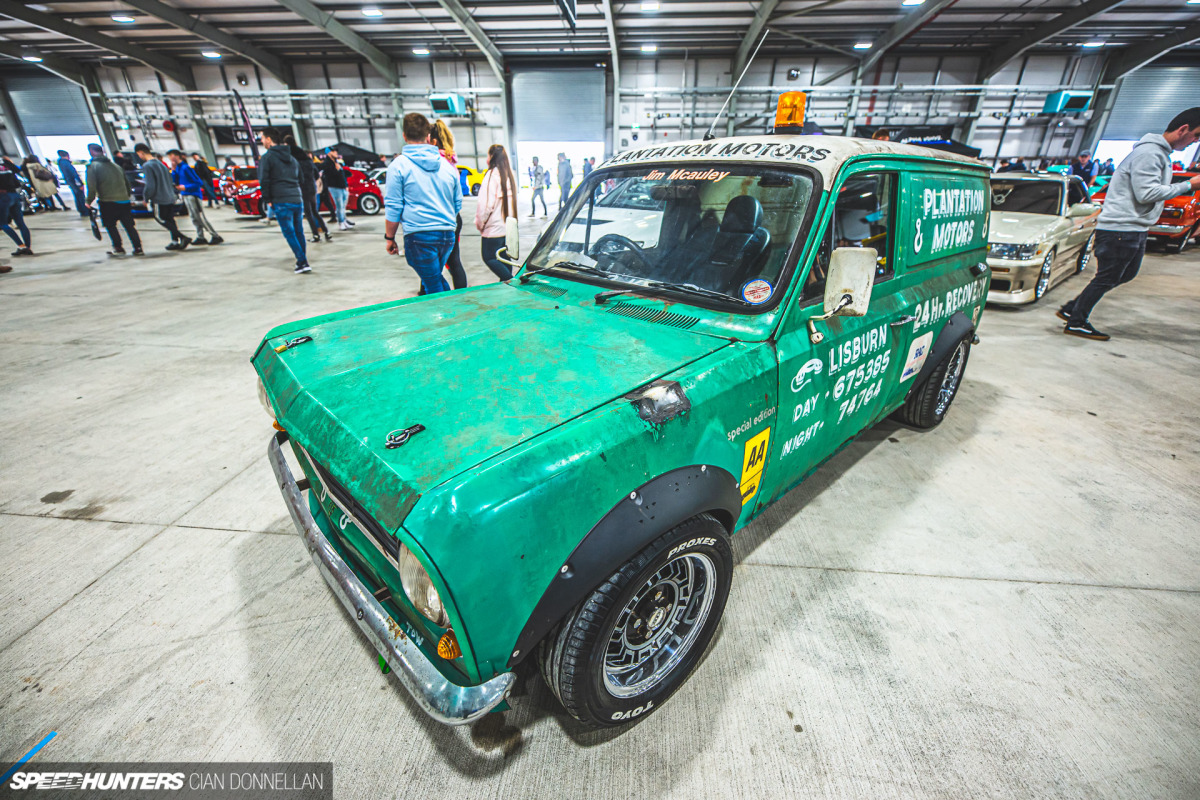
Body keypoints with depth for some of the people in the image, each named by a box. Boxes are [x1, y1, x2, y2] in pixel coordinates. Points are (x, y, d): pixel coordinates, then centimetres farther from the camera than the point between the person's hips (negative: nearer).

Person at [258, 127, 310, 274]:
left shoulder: (267, 157, -4)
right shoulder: (291, 158, 17)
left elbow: (264, 180, -9)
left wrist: (267, 200, 1)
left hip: (281, 202, -6)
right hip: (297, 200, 6)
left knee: (289, 233, -4)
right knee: (299, 232, 11)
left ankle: (302, 262, -10)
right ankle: (302, 261, 16)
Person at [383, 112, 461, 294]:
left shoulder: (398, 165, -3)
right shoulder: (446, 164, 9)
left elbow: (393, 207, -4)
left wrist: (390, 237, 6)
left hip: (419, 236, -5)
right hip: (447, 233, 5)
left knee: (434, 287, 2)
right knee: (437, 278, 22)